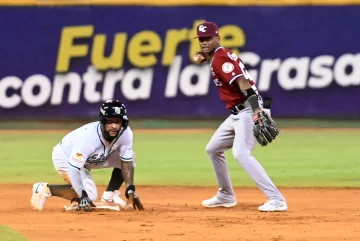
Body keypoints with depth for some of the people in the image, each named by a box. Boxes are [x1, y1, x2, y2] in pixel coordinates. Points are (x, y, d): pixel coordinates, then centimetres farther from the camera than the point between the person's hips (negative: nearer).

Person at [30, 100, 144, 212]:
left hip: (91, 159, 7)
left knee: (128, 156, -7)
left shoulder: (126, 133, -23)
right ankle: (45, 189, -10)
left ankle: (109, 196, 2)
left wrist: (130, 193, -22)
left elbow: (127, 163, -15)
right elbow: (74, 168, -39)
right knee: (89, 194, -25)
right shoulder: (89, 136, -40)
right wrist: (83, 197, -46)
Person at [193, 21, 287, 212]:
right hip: (237, 114, 11)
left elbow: (243, 83, -26)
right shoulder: (218, 56, 15)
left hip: (247, 111, -11)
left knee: (241, 153, -26)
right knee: (213, 149, 22)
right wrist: (203, 57, 16)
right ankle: (226, 196, 33)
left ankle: (276, 199, -33)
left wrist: (257, 110, -37)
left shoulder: (221, 58, -14)